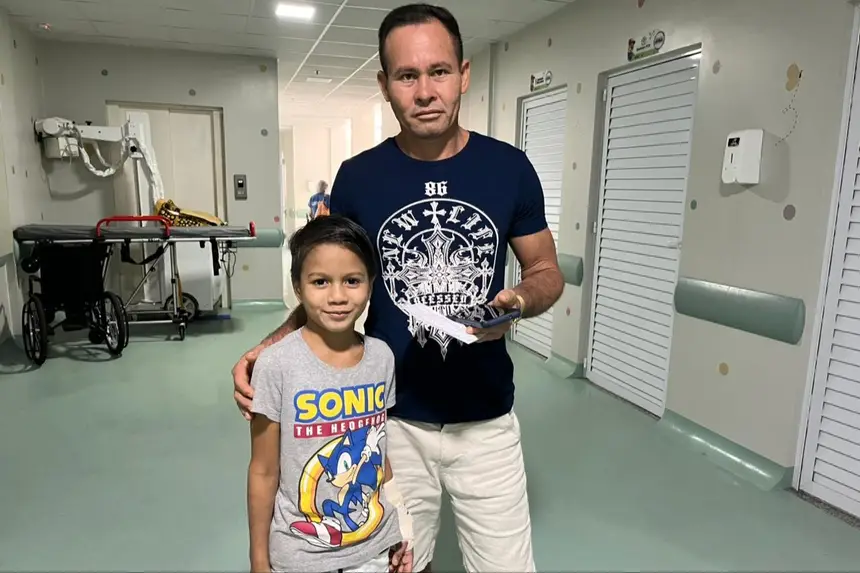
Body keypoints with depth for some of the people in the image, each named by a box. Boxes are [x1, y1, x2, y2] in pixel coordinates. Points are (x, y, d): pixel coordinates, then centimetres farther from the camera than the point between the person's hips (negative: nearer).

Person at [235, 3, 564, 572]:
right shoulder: (357, 177, -6)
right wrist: (274, 343, -14)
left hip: (486, 421, 0)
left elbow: (547, 272, 5)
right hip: (391, 419, 1)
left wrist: (518, 301, -18)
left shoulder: (509, 167, -5)